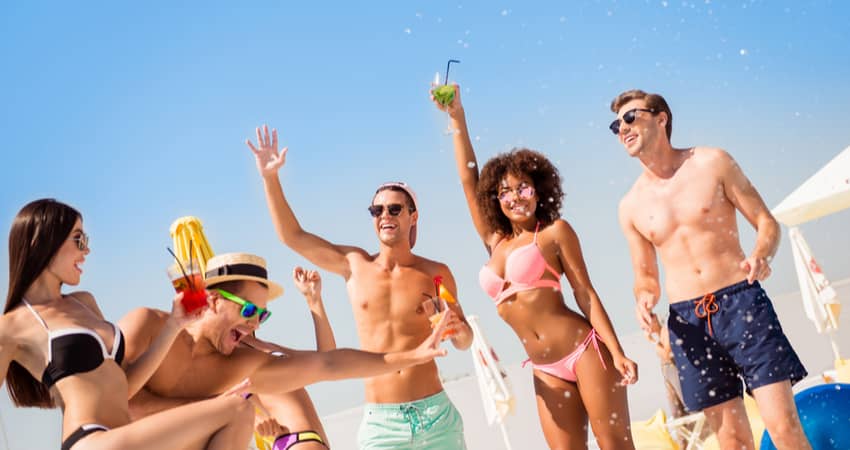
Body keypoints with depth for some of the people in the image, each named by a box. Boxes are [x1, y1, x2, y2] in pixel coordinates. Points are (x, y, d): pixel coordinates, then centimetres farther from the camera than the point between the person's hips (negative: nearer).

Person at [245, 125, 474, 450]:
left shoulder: (435, 273, 5)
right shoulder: (355, 265, 7)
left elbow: (464, 341, 13)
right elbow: (293, 236, 12)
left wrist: (459, 330, -10)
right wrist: (270, 176, 8)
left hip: (437, 416, 0)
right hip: (380, 422, 0)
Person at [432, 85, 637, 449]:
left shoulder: (555, 231, 2)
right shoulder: (495, 242, 15)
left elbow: (585, 292, -3)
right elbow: (468, 180, 15)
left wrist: (617, 353, -10)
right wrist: (456, 117, 13)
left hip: (586, 351, -5)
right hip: (547, 371, 5)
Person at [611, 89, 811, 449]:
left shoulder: (712, 163, 1)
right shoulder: (631, 207, 7)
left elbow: (767, 223, 3)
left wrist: (760, 256, -19)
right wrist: (645, 299, -8)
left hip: (740, 302, -2)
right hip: (687, 321, 2)